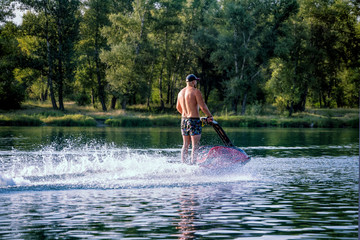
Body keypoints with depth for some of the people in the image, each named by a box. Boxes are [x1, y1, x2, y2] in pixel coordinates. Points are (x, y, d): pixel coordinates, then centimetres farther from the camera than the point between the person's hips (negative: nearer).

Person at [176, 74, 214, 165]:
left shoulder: (181, 92, 10)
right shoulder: (195, 91, -12)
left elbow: (178, 108, 22)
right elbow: (203, 107, -15)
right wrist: (210, 116, -1)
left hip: (184, 120, 7)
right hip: (194, 121, -7)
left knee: (185, 145, 14)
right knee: (195, 146, -4)